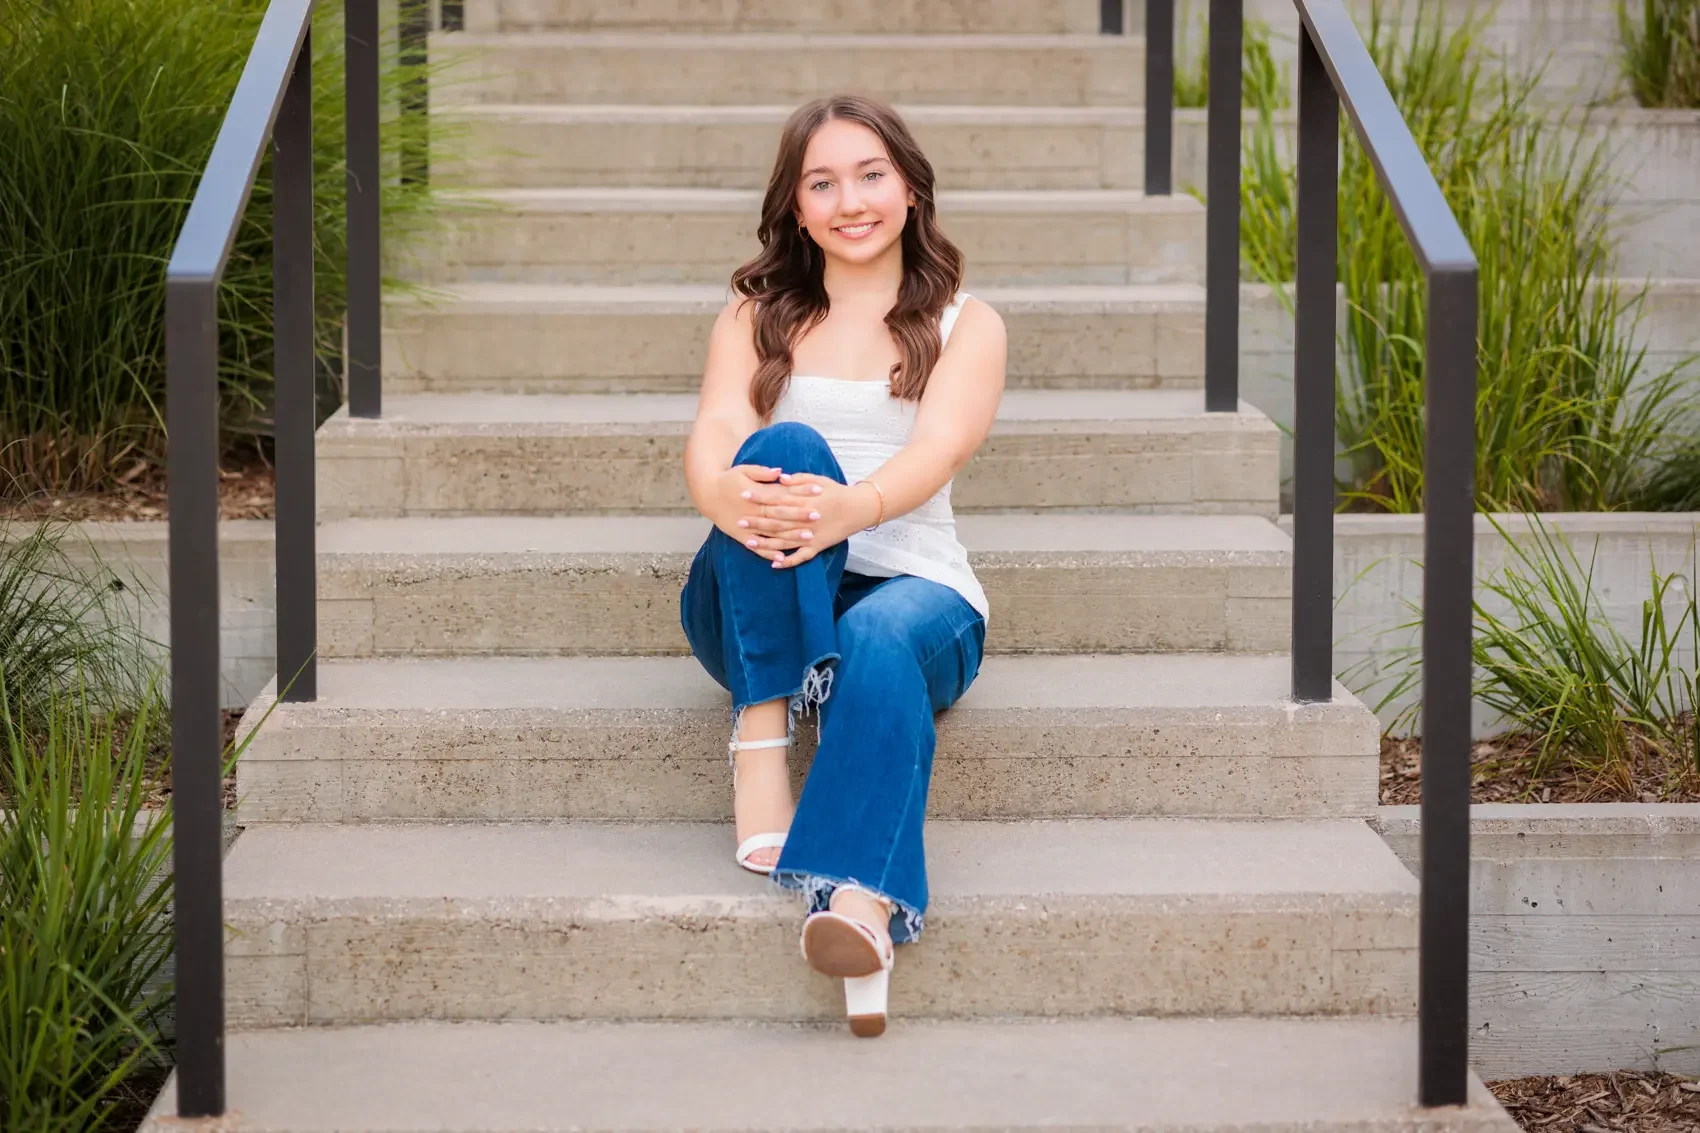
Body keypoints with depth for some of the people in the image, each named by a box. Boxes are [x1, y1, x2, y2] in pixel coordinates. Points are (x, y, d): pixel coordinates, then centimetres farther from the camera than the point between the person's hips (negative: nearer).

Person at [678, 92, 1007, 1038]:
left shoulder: (966, 325, 10)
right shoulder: (757, 317, 16)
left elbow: (937, 448, -11)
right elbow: (715, 430, -5)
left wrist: (847, 509, -36)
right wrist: (723, 494, -32)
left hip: (912, 590, -1)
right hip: (763, 607, 1)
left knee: (882, 640, -38)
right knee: (784, 450, -29)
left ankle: (863, 906, -63)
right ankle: (761, 734, -37)